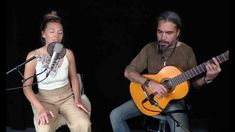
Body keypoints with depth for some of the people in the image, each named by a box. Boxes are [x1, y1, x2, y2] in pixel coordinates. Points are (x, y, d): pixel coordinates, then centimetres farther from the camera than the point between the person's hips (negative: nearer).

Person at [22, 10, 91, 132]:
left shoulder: (68, 53, -5)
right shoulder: (33, 56, -12)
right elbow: (26, 86, -11)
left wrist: (77, 99, -6)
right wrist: (40, 108, -23)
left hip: (67, 96, 2)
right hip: (44, 99, -2)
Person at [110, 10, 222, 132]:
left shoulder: (187, 51, -7)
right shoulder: (149, 48, -2)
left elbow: (195, 82, 1)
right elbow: (128, 72, -6)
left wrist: (207, 78, -22)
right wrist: (149, 83, -23)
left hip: (174, 101, -3)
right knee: (115, 115, -11)